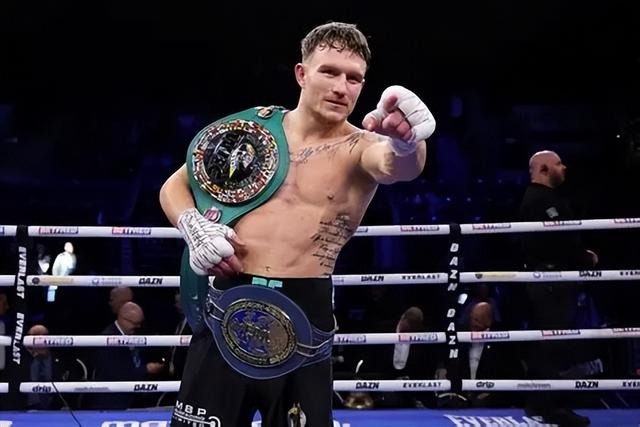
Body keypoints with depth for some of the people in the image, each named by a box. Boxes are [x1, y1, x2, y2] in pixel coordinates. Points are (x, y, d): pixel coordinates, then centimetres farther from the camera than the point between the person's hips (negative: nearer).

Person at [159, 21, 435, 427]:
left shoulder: (359, 147, -3)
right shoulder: (254, 125, 6)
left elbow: (396, 165, -28)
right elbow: (175, 185, 16)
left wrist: (406, 141, -51)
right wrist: (195, 227, -5)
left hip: (301, 316, -2)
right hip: (228, 306, 2)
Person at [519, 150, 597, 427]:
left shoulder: (534, 198, 20)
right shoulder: (544, 199, -14)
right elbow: (562, 238, -23)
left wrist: (580, 255, 7)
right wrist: (587, 259, -8)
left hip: (543, 279, 11)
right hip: (554, 280, -11)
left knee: (544, 342, 13)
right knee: (557, 344, -9)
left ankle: (539, 401, 20)